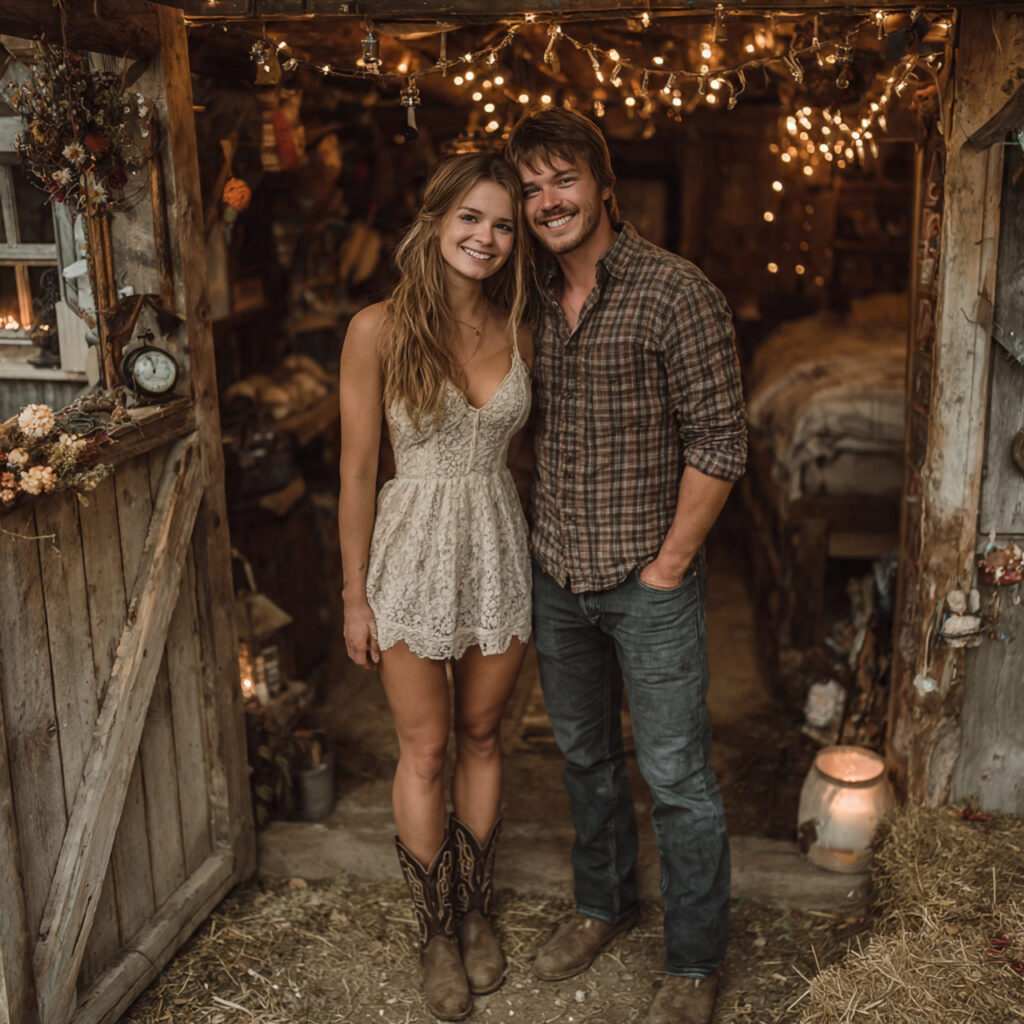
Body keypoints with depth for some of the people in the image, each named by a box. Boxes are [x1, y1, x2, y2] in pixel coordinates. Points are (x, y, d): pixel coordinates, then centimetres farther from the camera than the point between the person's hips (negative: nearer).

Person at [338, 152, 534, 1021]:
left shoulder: (516, 332, 1)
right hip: (414, 552, -3)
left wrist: (536, 559, 8)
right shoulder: (379, 330, -11)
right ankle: (437, 931, 29)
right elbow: (357, 471, -8)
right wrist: (355, 597, -5)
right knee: (425, 752, 10)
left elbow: (520, 450, 10)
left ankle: (476, 911, 36)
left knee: (482, 737, 16)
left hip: (501, 549, 4)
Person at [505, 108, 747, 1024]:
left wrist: (668, 564, -13)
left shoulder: (676, 293, -13)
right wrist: (542, 536, 9)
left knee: (677, 778, 5)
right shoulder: (536, 303, 6)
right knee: (584, 753, 21)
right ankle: (604, 903, 42)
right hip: (555, 577, 6)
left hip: (648, 581, -6)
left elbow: (719, 442, -14)